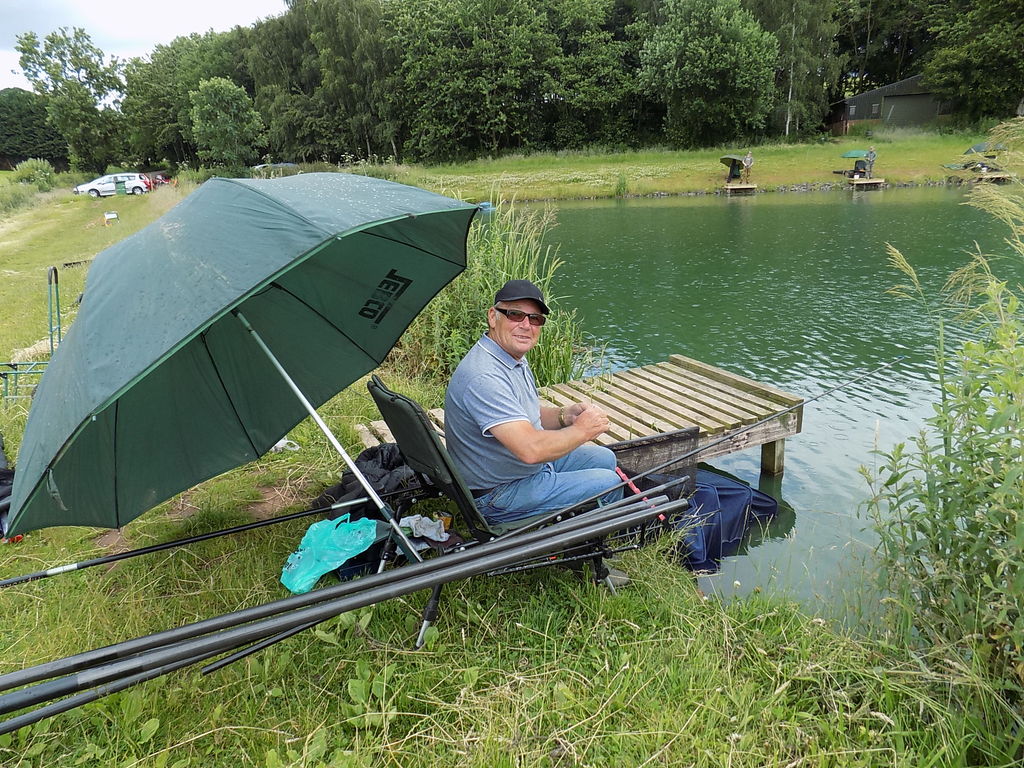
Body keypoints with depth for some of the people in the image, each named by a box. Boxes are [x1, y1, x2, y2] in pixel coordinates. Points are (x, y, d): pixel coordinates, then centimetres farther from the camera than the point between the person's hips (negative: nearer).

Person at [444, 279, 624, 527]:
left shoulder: (515, 359, 3)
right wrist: (582, 430, -21)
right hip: (497, 495, -10)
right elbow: (530, 449, -38)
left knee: (604, 458, 18)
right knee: (609, 483, -7)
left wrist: (565, 415, -7)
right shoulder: (484, 377, -32)